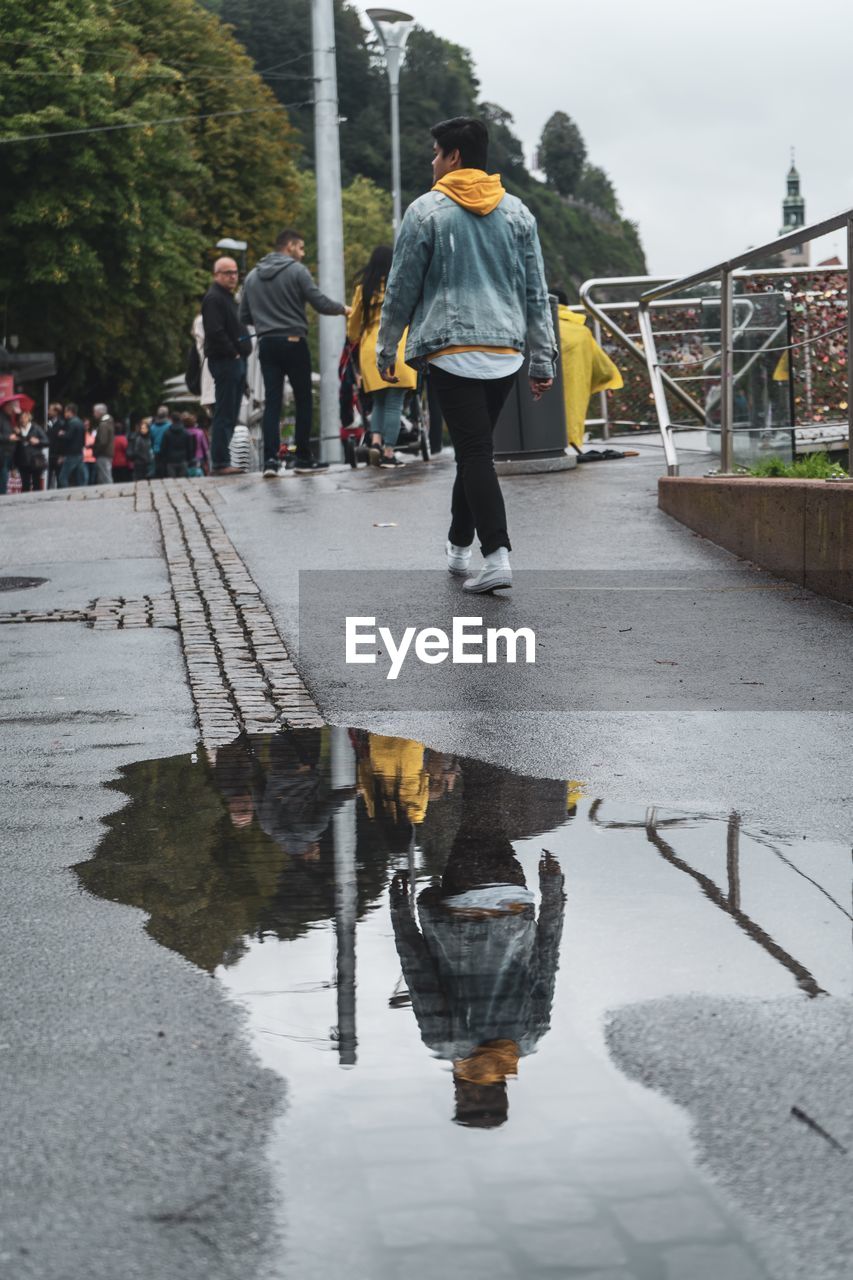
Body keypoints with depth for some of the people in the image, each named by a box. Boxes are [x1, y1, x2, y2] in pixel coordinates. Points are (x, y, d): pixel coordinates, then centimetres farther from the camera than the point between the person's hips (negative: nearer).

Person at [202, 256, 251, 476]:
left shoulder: (227, 297, 22)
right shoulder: (213, 298, -10)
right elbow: (216, 332, -21)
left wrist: (242, 353, 13)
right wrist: (233, 353, -15)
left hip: (235, 361, 10)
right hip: (225, 361, -10)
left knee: (230, 415, 10)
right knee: (225, 414, -10)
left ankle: (221, 460, 13)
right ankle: (220, 463, -11)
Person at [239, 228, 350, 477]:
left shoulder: (253, 276, 11)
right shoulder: (296, 270, -5)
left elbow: (244, 316, 12)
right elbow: (321, 304, -10)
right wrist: (343, 309, 7)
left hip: (266, 344, 5)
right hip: (293, 342, -5)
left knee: (272, 402, 3)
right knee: (303, 400, 5)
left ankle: (270, 459, -8)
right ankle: (303, 458, 7)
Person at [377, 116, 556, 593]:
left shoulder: (427, 211, -2)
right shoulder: (518, 212, 11)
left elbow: (401, 288, 0)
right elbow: (536, 292, 10)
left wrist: (387, 349, 11)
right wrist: (543, 358, 13)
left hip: (451, 351, -5)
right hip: (506, 353, 5)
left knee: (475, 451, -8)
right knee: (475, 449, 18)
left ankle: (497, 556, -19)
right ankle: (459, 546, 29)